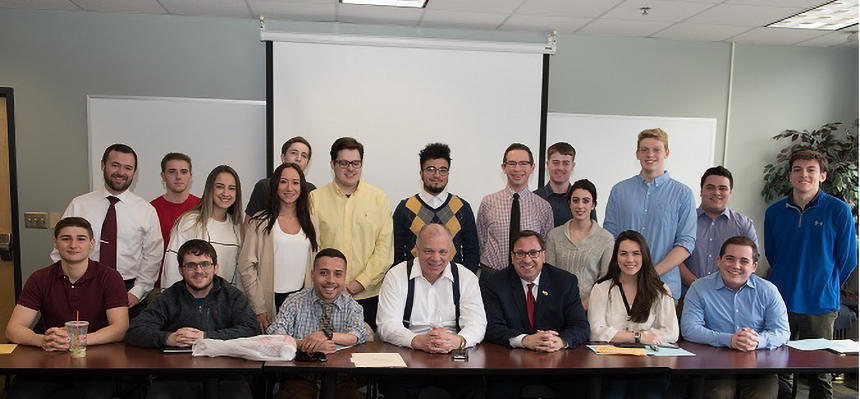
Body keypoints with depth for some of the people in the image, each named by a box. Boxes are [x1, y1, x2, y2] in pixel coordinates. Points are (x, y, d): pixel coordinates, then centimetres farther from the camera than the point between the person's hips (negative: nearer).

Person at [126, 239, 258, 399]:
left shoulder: (232, 296, 9)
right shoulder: (168, 299, 11)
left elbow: (250, 330, -7)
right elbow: (133, 333, 3)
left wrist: (205, 337, -15)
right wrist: (168, 338, -16)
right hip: (177, 377, 1)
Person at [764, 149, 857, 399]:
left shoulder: (839, 211, -3)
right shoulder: (774, 212, 4)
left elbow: (847, 261, 4)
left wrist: (824, 287, 11)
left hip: (820, 306, -2)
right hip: (781, 304, 2)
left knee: (820, 377, 7)